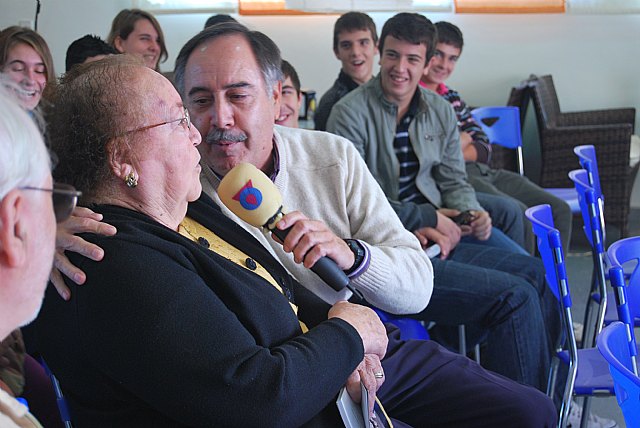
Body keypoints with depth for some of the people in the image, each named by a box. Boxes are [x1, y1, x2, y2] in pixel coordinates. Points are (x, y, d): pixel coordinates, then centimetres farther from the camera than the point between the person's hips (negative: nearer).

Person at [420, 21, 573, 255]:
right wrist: (460, 141, 0)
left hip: (480, 170, 9)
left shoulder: (452, 97, 25)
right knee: (519, 215, -28)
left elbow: (483, 147, 16)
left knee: (559, 211, -3)